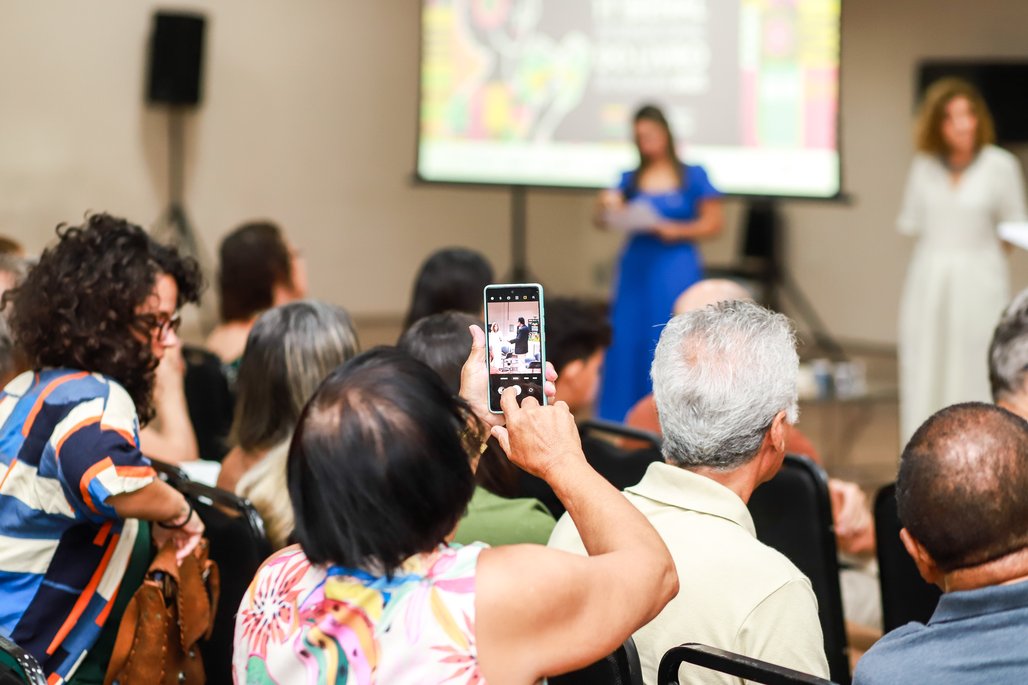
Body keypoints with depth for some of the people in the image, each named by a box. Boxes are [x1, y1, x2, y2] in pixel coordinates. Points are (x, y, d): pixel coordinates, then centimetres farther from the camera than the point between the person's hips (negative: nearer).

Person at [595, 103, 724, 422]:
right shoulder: (631, 179, 9)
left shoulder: (692, 176, 2)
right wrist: (606, 205, -15)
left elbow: (714, 222, 1)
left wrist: (678, 231, -12)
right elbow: (603, 222, 6)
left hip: (676, 269, -3)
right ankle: (624, 423, 9)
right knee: (628, 342, 1)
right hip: (636, 267, 3)